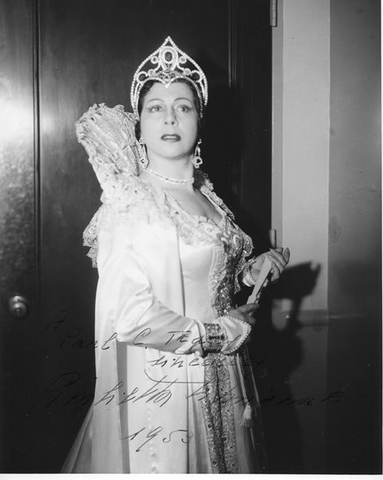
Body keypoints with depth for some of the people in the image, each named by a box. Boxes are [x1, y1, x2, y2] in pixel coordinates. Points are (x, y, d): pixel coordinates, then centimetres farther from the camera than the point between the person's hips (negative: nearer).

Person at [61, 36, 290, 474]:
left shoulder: (204, 195, 6)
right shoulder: (128, 203, -18)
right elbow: (129, 316, -26)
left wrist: (250, 271, 1)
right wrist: (222, 333, -16)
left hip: (219, 379, 7)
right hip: (159, 384, -7)